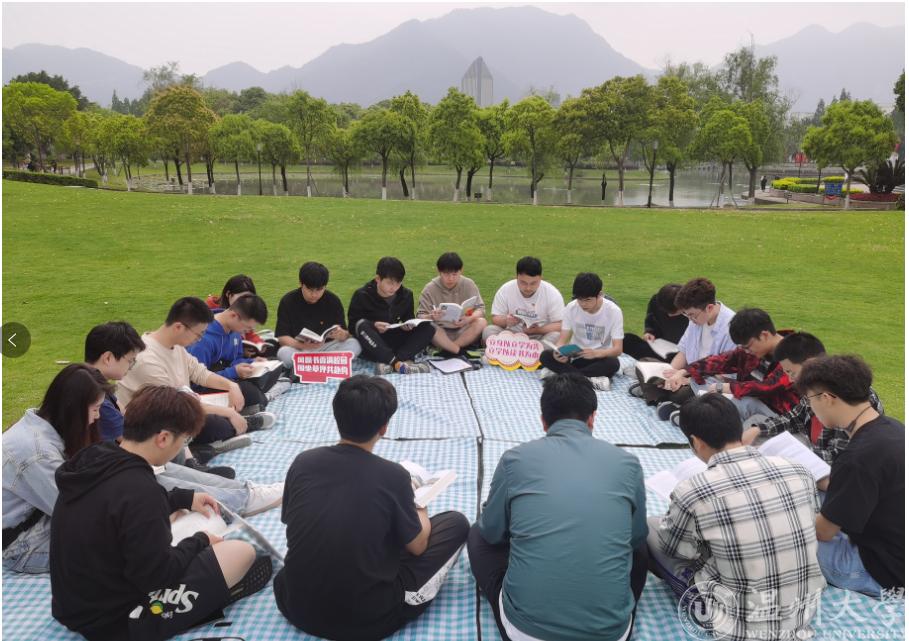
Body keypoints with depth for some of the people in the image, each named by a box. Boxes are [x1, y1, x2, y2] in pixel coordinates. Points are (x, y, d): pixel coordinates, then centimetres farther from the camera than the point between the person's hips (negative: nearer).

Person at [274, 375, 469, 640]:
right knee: (456, 523, 6)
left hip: (297, 608, 5)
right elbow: (418, 546, -3)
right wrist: (419, 508, 19)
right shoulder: (392, 476, -19)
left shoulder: (303, 462, -9)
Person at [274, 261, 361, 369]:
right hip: (298, 349, -1)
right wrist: (302, 346, -31)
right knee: (284, 353, -33)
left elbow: (345, 333, -5)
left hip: (327, 347, 2)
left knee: (354, 344, -24)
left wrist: (341, 334, -31)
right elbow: (281, 337, -10)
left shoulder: (333, 300, -2)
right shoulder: (288, 301, -5)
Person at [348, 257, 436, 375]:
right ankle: (398, 363, -44)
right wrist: (374, 325, -26)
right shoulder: (362, 295, -9)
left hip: (396, 342, 4)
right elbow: (352, 325, -9)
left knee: (428, 328, -17)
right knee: (362, 325, -35)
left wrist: (407, 325, -11)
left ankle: (389, 362, -34)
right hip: (371, 345, -3)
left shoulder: (406, 295, 1)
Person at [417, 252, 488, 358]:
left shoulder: (469, 285, 0)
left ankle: (448, 350, -25)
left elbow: (481, 309, -4)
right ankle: (461, 352, -31)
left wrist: (470, 318, -27)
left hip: (464, 333, 1)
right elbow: (420, 316, -6)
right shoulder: (430, 289, -3)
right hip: (440, 333, -1)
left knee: (481, 322, -27)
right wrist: (430, 317, -31)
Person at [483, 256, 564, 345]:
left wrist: (536, 330, -25)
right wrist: (505, 321, -25)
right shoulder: (505, 290, -6)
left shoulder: (552, 293, -9)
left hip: (540, 337, -1)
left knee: (556, 336, -32)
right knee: (488, 330, -25)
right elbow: (496, 319, -1)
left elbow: (560, 325, -10)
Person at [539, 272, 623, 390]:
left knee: (613, 363, -37)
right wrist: (559, 352, -33)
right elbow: (562, 340, -8)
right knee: (545, 356, -25)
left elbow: (617, 349, -19)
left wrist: (596, 353, -40)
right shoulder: (571, 308, -8)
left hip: (601, 358, -2)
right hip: (576, 357, 2)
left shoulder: (613, 311, -15)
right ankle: (590, 379, -32)